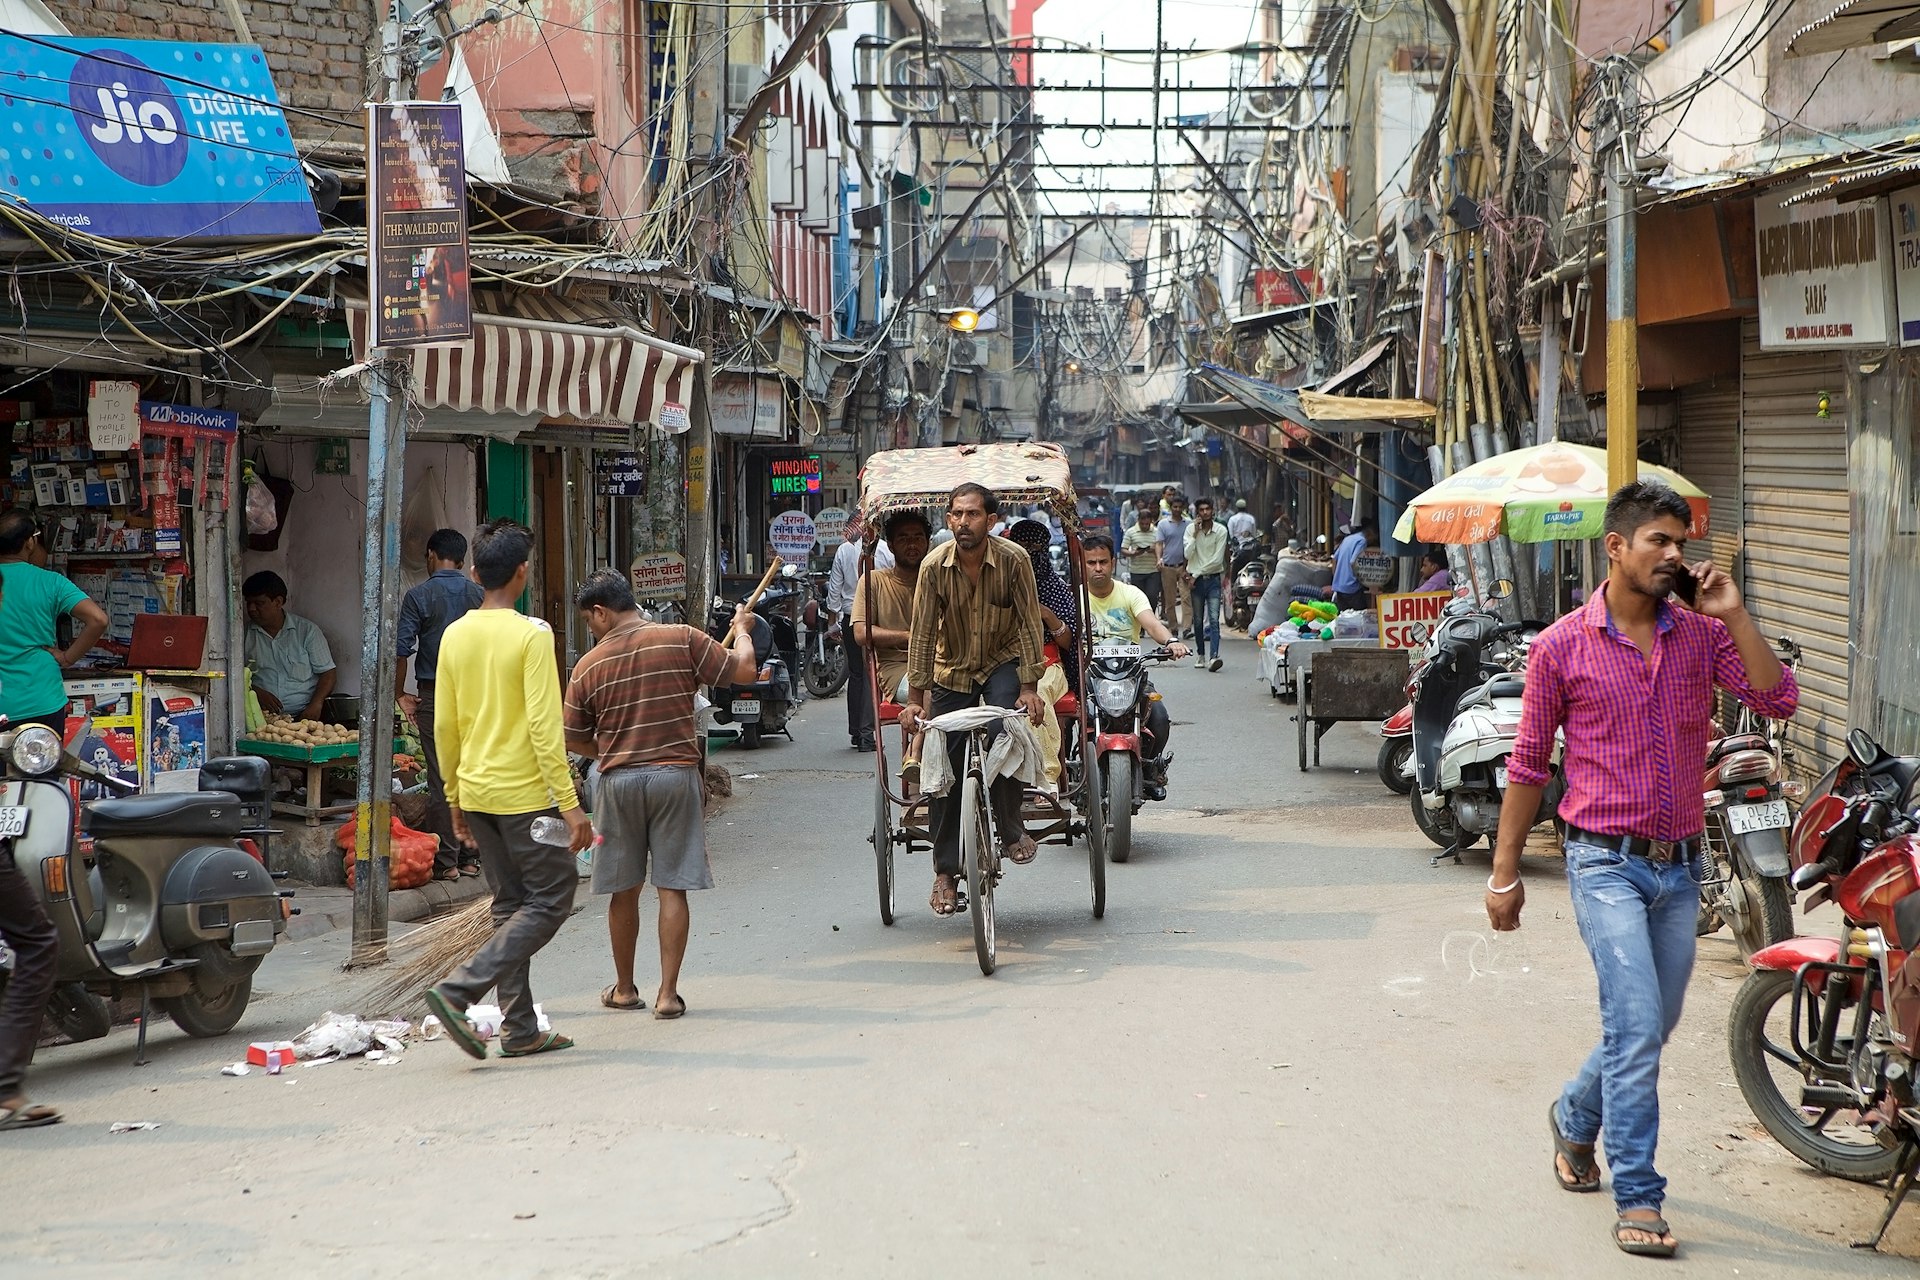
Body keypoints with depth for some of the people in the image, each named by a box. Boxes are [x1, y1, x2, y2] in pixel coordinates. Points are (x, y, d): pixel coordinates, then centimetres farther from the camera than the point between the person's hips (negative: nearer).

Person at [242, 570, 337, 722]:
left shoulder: (307, 631, 8)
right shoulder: (245, 633, 10)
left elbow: (327, 674, 7)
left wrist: (316, 704, -11)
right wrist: (257, 692, -11)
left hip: (303, 714, -1)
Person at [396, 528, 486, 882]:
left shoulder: (419, 596, -4)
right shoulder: (480, 595, 4)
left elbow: (402, 650, -8)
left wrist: (399, 693, 4)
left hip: (434, 695, -3)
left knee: (441, 778, 0)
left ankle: (446, 862, 1)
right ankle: (470, 858, 13)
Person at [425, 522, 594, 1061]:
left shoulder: (454, 636, 5)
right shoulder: (531, 636, -14)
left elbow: (444, 726, 10)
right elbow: (544, 726, -18)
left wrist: (455, 797, 20)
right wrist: (570, 805, -16)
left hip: (476, 794, 7)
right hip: (524, 794, -7)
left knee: (510, 905, 13)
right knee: (551, 901, 2)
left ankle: (520, 1030, 13)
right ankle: (459, 990, -11)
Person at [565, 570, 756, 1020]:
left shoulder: (589, 666, 0)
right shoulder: (682, 640, -4)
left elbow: (575, 741, 7)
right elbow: (743, 671, -3)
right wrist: (742, 629, 16)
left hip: (618, 781, 1)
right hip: (676, 776, -1)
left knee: (623, 890, 13)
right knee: (673, 889, 2)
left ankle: (624, 989, 24)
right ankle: (667, 993, 0)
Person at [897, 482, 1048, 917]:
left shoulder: (1014, 560, -19)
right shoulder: (935, 565, -17)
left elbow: (1029, 623, -14)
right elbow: (922, 633, -12)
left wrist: (1029, 688, -20)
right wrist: (915, 698, -14)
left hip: (1003, 661, -1)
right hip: (952, 669, 2)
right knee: (946, 769, -1)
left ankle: (1012, 829, -11)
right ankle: (945, 872, 8)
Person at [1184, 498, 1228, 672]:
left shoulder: (1220, 530, -2)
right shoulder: (1191, 529, 4)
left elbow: (1218, 559, -8)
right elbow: (1188, 555, -6)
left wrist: (1196, 574, -8)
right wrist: (1195, 533, -12)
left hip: (1213, 579, -2)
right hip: (1196, 580, 2)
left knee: (1214, 620, -12)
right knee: (1198, 620, 8)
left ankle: (1213, 657, -23)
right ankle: (1200, 654, 22)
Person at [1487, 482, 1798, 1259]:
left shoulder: (1702, 636, 5)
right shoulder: (1561, 647, -3)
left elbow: (1778, 700, -8)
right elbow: (1528, 765, 2)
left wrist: (1732, 613, -12)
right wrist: (1504, 873, 2)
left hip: (1680, 865, 4)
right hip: (1607, 864, -4)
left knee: (1652, 1027, 16)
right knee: (1637, 1026, -14)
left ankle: (1576, 1117, 44)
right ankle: (1637, 1199, -7)